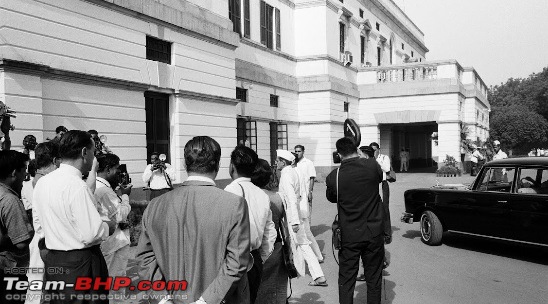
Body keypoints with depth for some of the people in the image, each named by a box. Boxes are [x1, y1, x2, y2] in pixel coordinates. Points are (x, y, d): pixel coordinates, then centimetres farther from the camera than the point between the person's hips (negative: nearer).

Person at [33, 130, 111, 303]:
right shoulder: (76, 186, -21)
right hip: (81, 264, -8)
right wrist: (109, 225, -5)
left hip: (53, 262, 8)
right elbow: (91, 234, -25)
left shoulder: (42, 183, 4)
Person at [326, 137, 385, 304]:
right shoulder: (372, 165, -10)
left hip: (349, 235, -1)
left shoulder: (333, 177, -12)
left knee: (346, 279, 10)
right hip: (374, 233, 1)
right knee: (373, 278, 15)